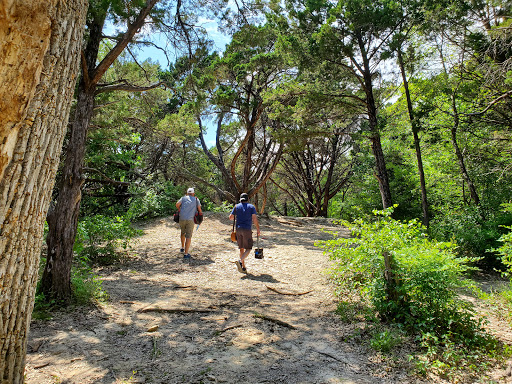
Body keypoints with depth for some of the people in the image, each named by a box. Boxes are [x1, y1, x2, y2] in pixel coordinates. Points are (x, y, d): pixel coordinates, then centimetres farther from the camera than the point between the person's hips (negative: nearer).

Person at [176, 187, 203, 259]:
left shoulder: (183, 198, 14)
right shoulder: (196, 199, 13)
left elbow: (177, 204, -1)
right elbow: (199, 210, 4)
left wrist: (180, 210, 18)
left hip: (182, 218, 3)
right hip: (190, 219, -2)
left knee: (183, 233, 27)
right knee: (188, 236, -3)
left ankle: (182, 248, 39)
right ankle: (186, 254, -9)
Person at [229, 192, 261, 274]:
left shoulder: (237, 206, 9)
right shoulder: (251, 207, 2)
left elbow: (230, 217, 11)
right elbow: (254, 218, -8)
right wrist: (258, 229, -1)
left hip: (238, 229, 4)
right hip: (247, 230, -4)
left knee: (241, 248, 11)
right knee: (248, 249, 1)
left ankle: (243, 268, 10)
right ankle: (240, 261, -23)